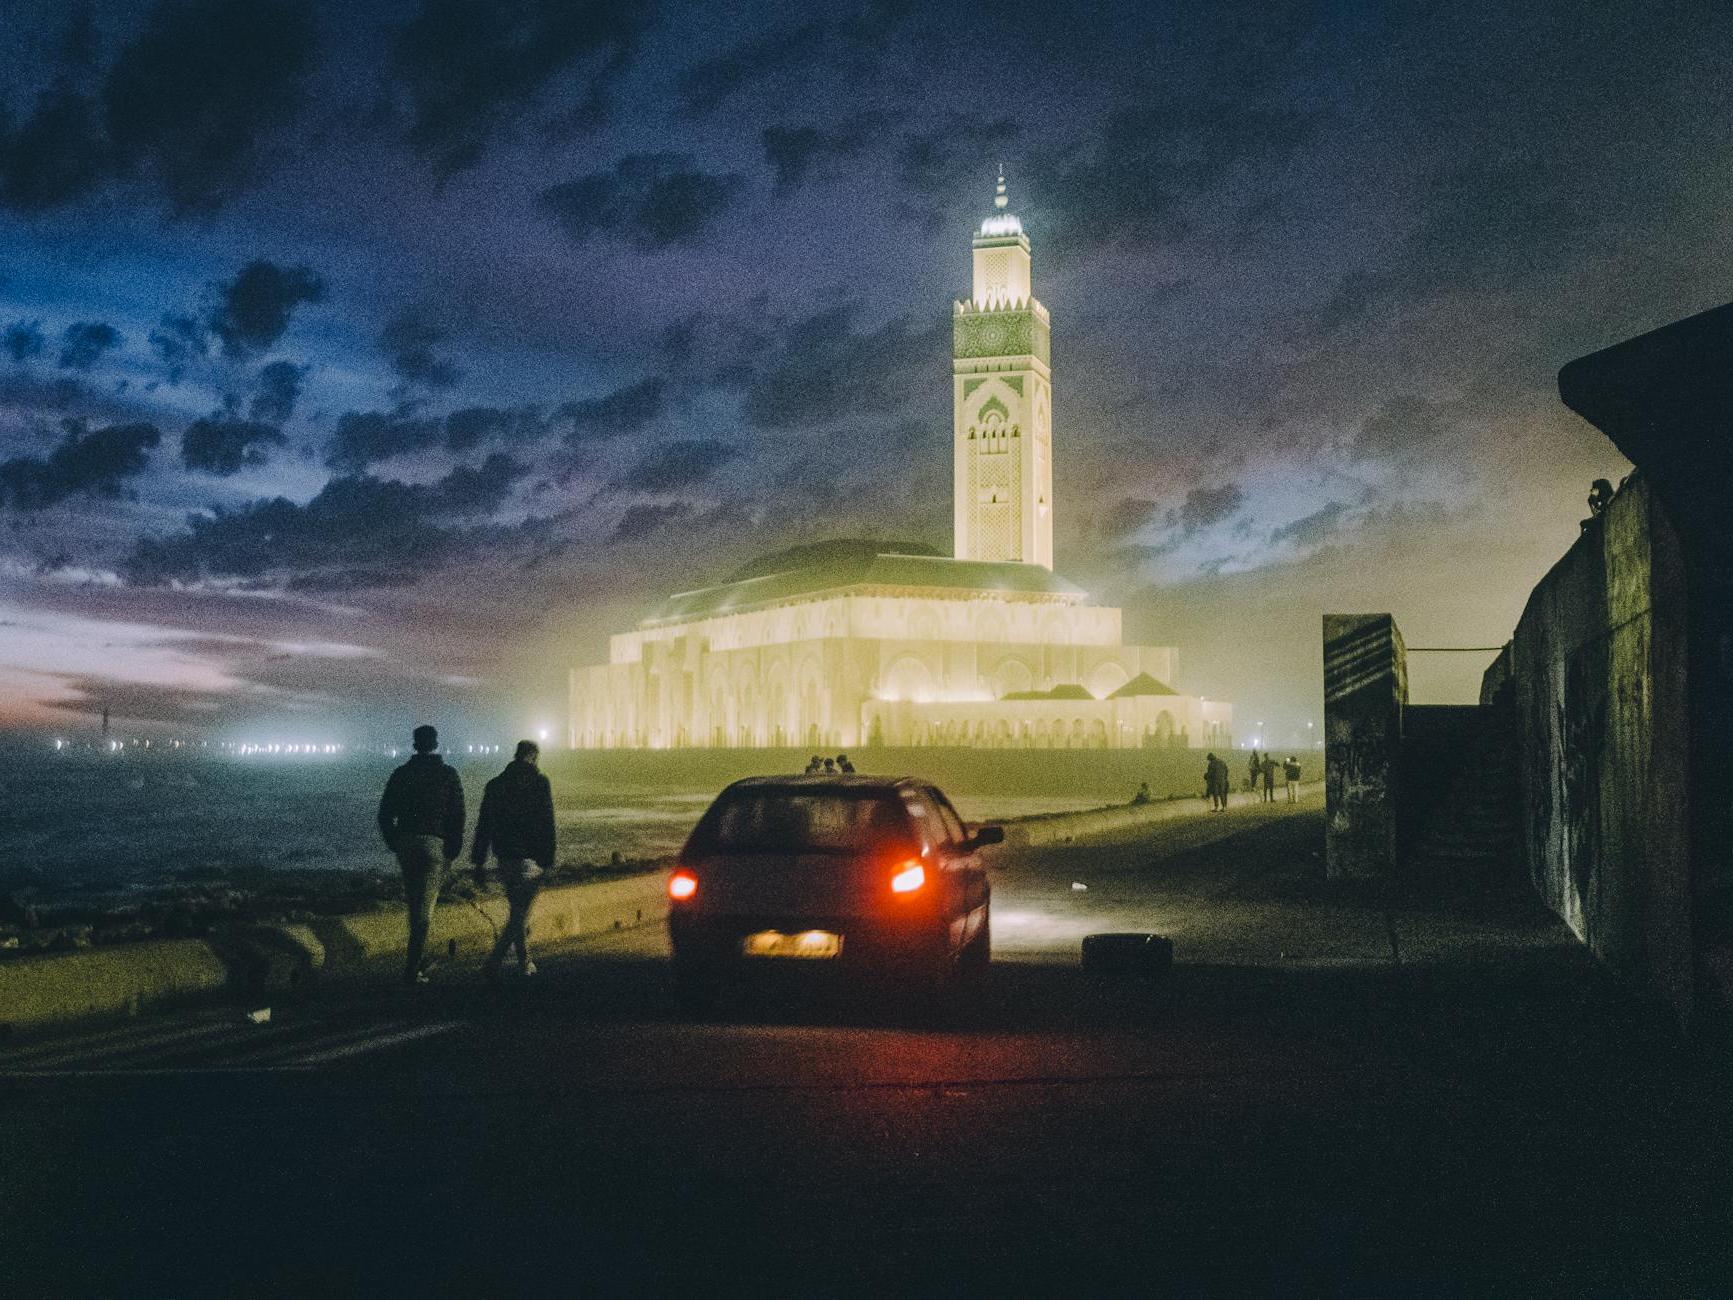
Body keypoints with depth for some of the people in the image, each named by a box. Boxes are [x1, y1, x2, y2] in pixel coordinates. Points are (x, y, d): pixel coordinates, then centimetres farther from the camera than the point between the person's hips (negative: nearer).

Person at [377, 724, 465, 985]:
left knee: (414, 904, 19)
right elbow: (457, 815, -7)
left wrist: (393, 844, 15)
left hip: (405, 845, 3)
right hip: (436, 846, -3)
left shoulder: (401, 773, 5)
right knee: (425, 907, -3)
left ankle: (418, 959, 26)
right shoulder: (448, 775, -2)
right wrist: (454, 849, 1)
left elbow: (385, 813, 5)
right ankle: (412, 969, -10)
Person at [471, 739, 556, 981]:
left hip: (506, 860, 5)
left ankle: (524, 964, 25)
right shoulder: (539, 782, -6)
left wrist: (479, 863, 12)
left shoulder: (495, 784, 7)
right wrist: (548, 860, -7)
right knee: (519, 913, -3)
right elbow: (547, 823, -11)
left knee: (518, 909, 18)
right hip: (531, 859, -5)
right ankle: (494, 961, -15)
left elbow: (483, 826, 8)